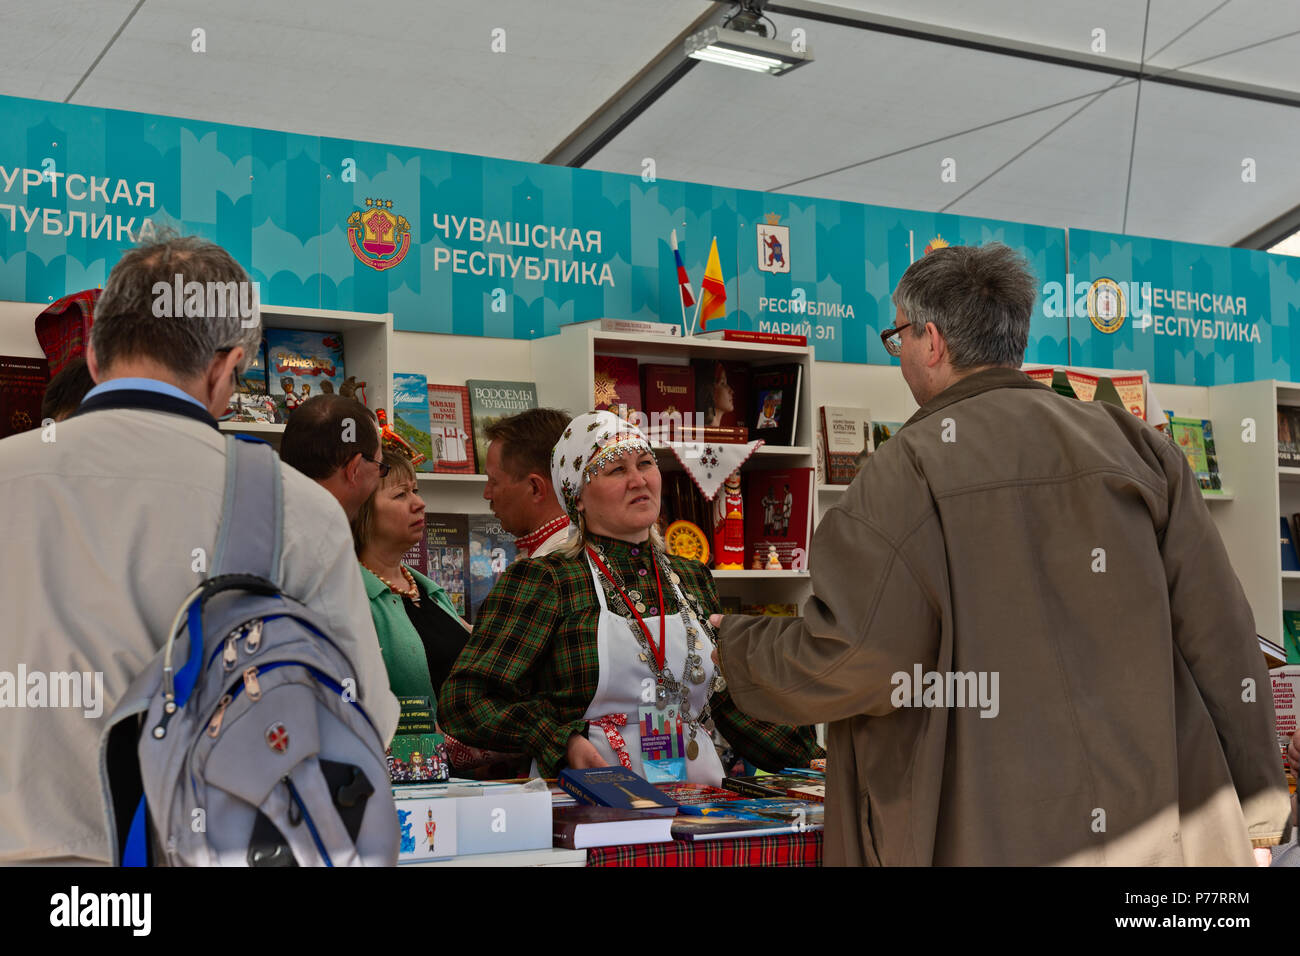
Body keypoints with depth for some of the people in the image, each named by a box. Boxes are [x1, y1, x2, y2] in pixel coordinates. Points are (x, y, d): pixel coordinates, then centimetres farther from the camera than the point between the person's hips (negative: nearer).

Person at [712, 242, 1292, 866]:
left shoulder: (912, 468, -8)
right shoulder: (1132, 445, 6)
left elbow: (850, 660, -14)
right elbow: (1219, 632, 4)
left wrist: (737, 646, 6)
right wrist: (1255, 803, 10)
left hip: (994, 842, -4)